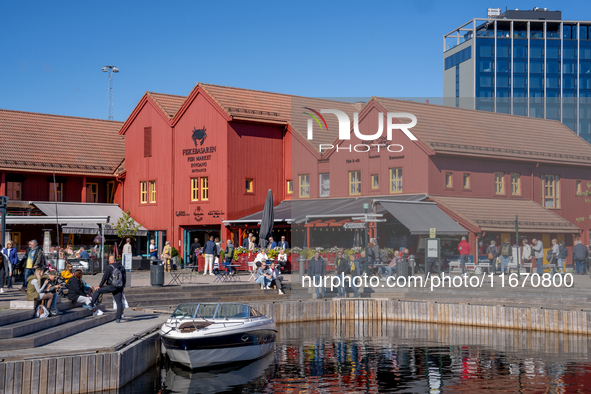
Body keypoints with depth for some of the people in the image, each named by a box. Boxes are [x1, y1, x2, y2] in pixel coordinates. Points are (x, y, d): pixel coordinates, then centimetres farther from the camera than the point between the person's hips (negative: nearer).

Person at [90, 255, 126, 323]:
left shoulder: (109, 267, -7)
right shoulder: (121, 267, 11)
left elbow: (104, 278, -7)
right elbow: (124, 277, 18)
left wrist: (100, 286, 2)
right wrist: (123, 286, 28)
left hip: (111, 286, -5)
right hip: (119, 288, 5)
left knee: (97, 290, 10)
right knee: (119, 303, 6)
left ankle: (91, 304, 7)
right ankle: (118, 318, 3)